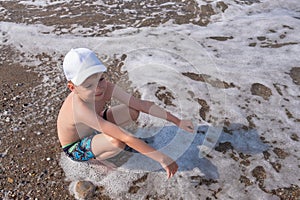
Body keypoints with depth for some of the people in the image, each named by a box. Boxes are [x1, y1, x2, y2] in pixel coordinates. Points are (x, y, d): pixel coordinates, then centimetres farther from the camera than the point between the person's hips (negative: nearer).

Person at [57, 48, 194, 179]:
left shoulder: (106, 88, -25)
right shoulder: (81, 109, -43)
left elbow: (141, 104, -20)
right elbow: (125, 138, -46)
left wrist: (177, 121, -19)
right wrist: (162, 159, -44)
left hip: (92, 128, 6)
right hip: (75, 149, -6)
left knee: (133, 111, -9)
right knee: (117, 142, -35)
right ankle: (98, 156, -1)